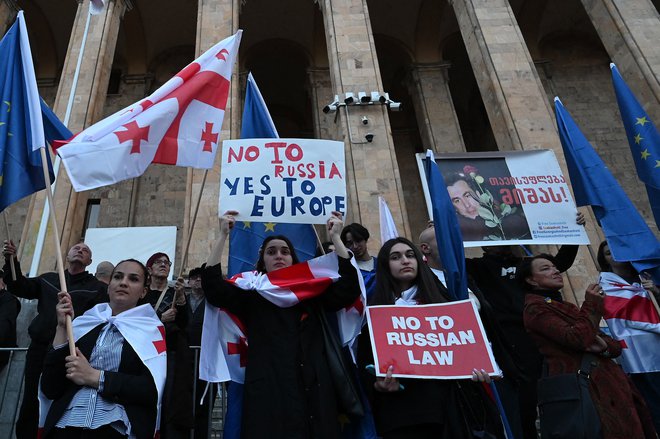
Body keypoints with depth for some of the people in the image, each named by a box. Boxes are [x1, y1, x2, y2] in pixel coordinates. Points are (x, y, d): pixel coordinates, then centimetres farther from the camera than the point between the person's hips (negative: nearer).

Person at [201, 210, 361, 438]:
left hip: (312, 392, 2)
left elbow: (349, 288, -2)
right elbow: (212, 286, -6)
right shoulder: (249, 293, 8)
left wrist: (335, 237, -2)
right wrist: (223, 235, -8)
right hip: (267, 392, -2)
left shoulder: (312, 291, 12)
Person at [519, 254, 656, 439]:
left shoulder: (564, 306, 20)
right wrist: (591, 305, -6)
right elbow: (578, 339, -21)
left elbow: (616, 346, 17)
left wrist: (604, 345, -7)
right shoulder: (536, 308, -6)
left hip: (606, 382, 8)